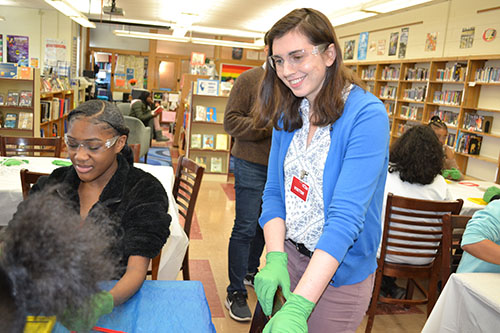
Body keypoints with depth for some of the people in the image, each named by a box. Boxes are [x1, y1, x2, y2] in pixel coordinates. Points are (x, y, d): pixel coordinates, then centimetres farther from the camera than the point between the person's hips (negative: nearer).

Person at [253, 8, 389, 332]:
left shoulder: (366, 115, -21)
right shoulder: (288, 114, 0)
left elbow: (346, 215, -29)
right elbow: (274, 192, -1)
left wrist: (298, 306, -35)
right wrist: (275, 258, -17)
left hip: (340, 272, -5)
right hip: (290, 255, 6)